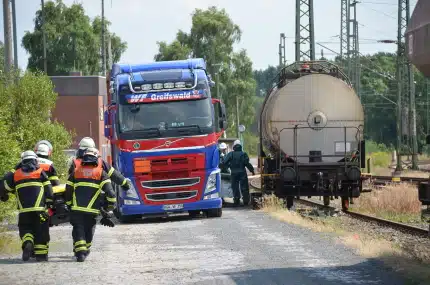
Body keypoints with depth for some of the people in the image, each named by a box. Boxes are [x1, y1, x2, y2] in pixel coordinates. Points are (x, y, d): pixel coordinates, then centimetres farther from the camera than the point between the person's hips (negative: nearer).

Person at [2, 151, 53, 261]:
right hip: (40, 209, -1)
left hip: (24, 211, 1)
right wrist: (49, 203, 13)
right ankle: (41, 254, 4)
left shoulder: (16, 174, 12)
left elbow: (6, 186, 20)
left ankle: (27, 243, -17)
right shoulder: (40, 172, 7)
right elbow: (48, 190, 3)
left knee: (25, 229, 12)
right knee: (41, 231, 7)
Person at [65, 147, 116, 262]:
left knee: (78, 230, 1)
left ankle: (80, 251, -16)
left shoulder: (75, 172, 11)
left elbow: (68, 191, 11)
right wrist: (110, 205, 7)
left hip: (76, 209, 0)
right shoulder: (101, 173, 4)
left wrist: (69, 203, 25)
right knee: (89, 230, 19)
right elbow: (109, 191, -6)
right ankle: (85, 250, 28)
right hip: (92, 210, 0)